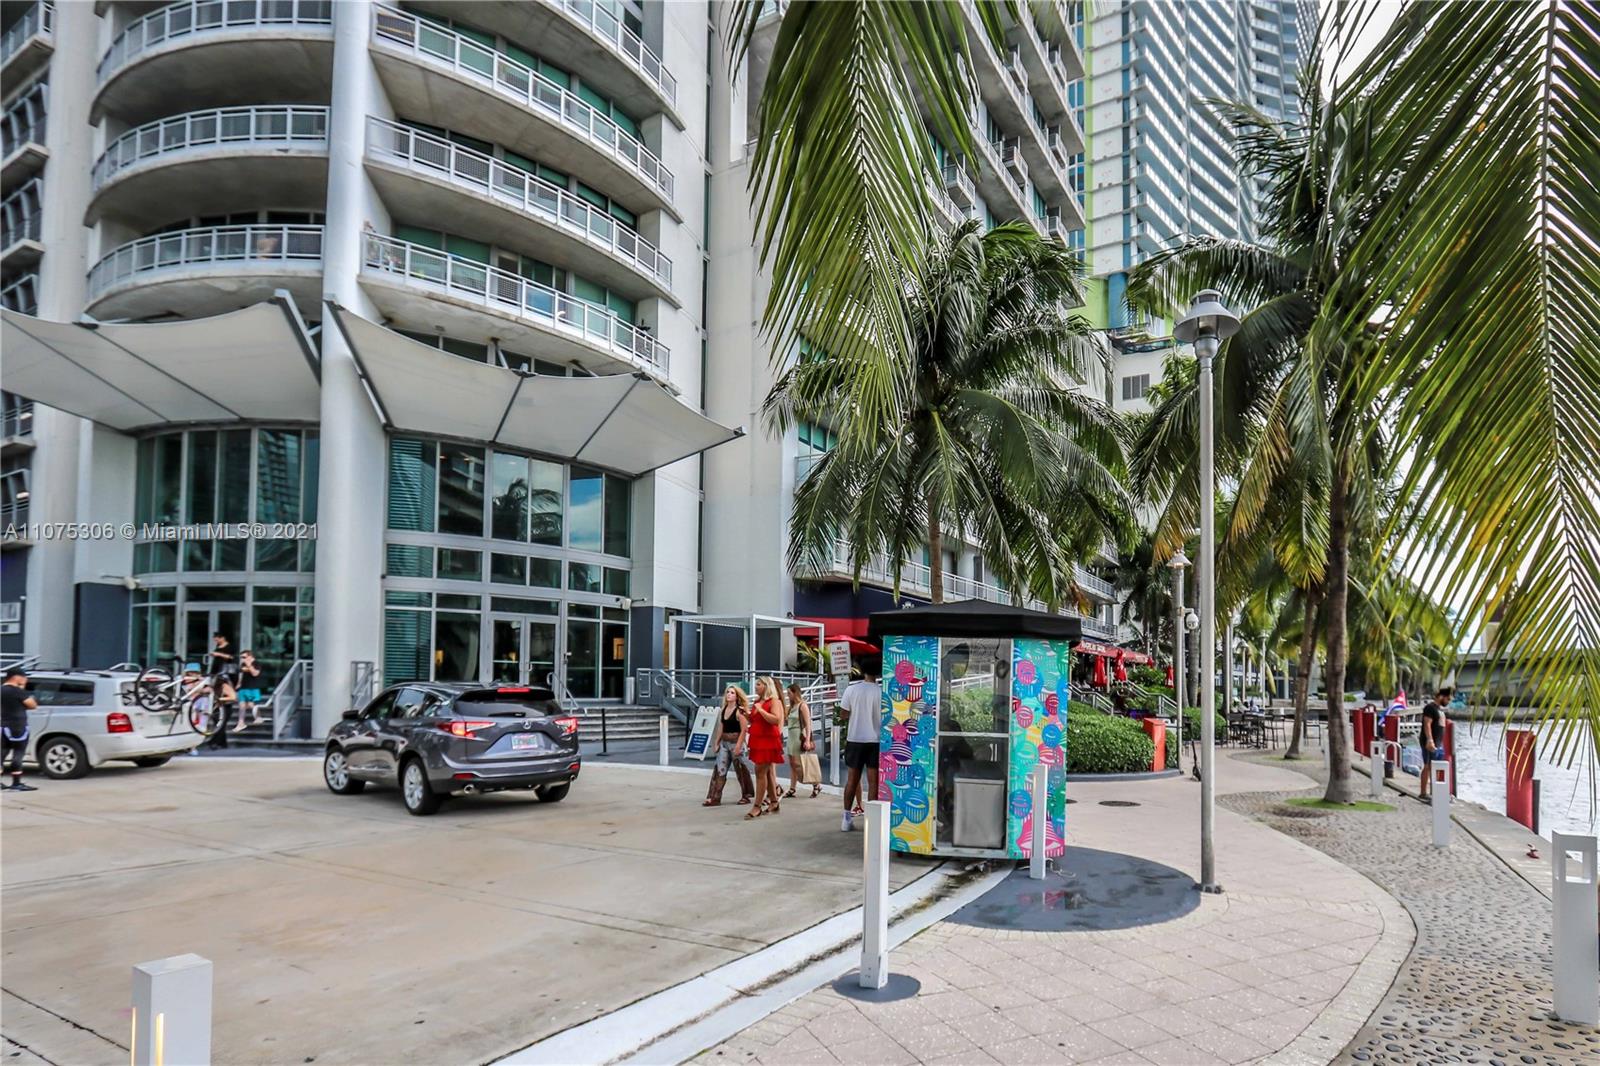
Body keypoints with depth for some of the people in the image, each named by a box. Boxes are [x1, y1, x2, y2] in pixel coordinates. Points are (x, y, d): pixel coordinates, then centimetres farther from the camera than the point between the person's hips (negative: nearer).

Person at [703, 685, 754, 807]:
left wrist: (738, 746, -19)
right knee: (719, 769, 1)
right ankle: (714, 798, 1)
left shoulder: (739, 711, -11)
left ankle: (745, 796, 18)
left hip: (735, 742, -6)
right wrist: (716, 743, 12)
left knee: (740, 770, 5)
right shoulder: (723, 710, 9)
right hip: (724, 743, 6)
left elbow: (744, 730, -14)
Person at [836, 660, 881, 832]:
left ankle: (847, 818, 11)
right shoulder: (882, 692, -9)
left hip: (854, 739, 2)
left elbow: (843, 713, 0)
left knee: (852, 779, 10)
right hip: (876, 740, -2)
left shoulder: (852, 689, -5)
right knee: (873, 780, 3)